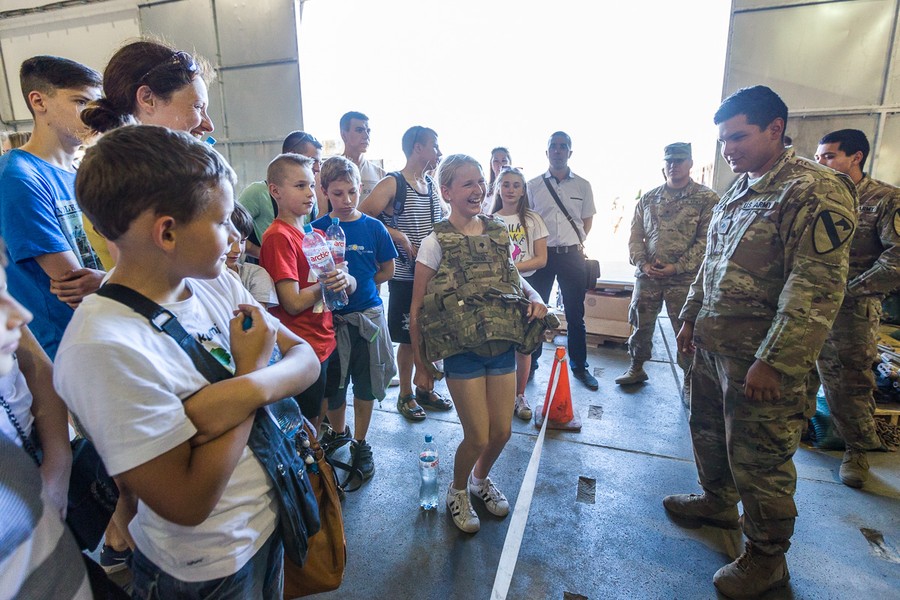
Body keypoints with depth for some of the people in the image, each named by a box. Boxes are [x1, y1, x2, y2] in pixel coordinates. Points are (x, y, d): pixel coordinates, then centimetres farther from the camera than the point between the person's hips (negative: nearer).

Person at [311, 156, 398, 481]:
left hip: (368, 314, 1)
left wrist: (358, 284, -2)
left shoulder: (373, 227, -2)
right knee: (332, 384, 13)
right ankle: (338, 431, 41)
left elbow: (387, 270, 6)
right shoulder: (316, 229, -4)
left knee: (365, 384, 10)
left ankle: (360, 445, 29)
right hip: (331, 317, 0)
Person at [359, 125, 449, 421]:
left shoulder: (432, 185, 12)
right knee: (408, 339, 5)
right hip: (405, 277, -6)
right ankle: (405, 395, 23)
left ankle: (425, 389, 31)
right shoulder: (392, 184, -9)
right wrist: (399, 236, -18)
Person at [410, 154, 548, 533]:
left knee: (502, 432, 12)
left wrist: (535, 297, -2)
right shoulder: (436, 243, -9)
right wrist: (421, 364, -4)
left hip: (502, 346, 5)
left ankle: (481, 478, 44)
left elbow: (514, 276, 20)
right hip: (462, 350, -4)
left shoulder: (498, 231, 5)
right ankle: (457, 491, 34)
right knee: (478, 437, 2)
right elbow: (417, 311, -6)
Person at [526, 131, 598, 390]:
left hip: (572, 254, 1)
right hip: (541, 253, 0)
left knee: (575, 314, 7)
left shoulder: (582, 185, 7)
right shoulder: (533, 185, 5)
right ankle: (530, 364, 20)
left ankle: (579, 366, 21)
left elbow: (587, 221, 14)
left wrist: (579, 242, 2)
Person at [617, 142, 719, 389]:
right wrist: (642, 263, -5)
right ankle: (636, 368, 32)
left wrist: (676, 267, -15)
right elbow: (635, 235, 10)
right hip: (647, 276, 4)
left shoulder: (707, 199, -2)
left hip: (684, 279, -3)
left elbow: (705, 241, -7)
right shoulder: (648, 198, 10)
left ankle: (690, 381, 21)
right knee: (640, 324, 13)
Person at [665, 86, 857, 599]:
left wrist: (774, 362, -24)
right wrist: (692, 317, 18)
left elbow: (818, 288, -22)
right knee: (709, 432, 22)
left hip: (762, 360, -8)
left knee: (759, 460, 6)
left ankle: (767, 558, 27)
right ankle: (718, 502, 46)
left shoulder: (816, 191, -16)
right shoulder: (738, 191, 11)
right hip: (713, 346, 8)